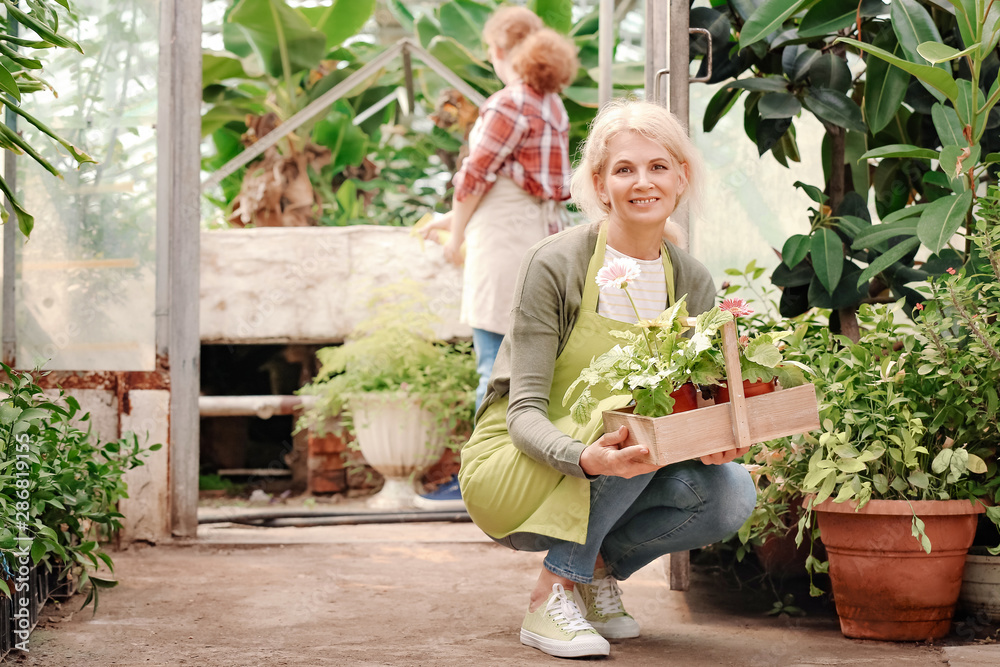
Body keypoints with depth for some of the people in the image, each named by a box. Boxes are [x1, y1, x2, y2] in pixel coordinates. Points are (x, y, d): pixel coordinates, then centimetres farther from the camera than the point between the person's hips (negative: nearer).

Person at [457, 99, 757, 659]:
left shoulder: (693, 282, -1)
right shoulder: (555, 265, -17)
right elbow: (524, 413, -20)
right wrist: (587, 458, -42)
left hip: (607, 487, 5)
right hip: (511, 476, -5)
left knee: (731, 495, -22)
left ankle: (602, 566, 4)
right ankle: (552, 591, -18)